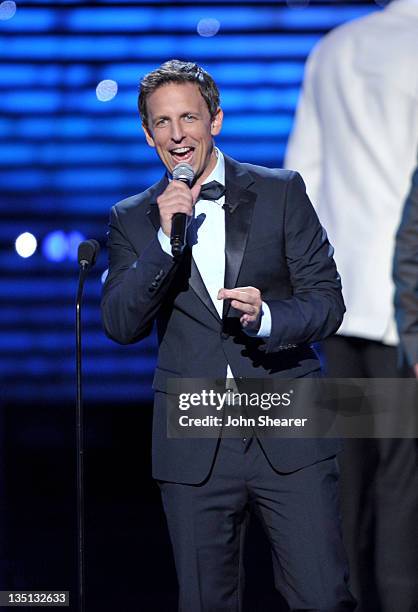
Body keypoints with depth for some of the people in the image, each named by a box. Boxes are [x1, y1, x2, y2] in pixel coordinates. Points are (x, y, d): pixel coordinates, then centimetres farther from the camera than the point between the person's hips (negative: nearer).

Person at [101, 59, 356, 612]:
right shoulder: (133, 219, 8)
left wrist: (268, 317, -18)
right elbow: (120, 325, -3)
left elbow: (327, 301, 2)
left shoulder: (281, 193, 4)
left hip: (288, 436, -1)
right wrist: (165, 239, -14)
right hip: (195, 450, 1)